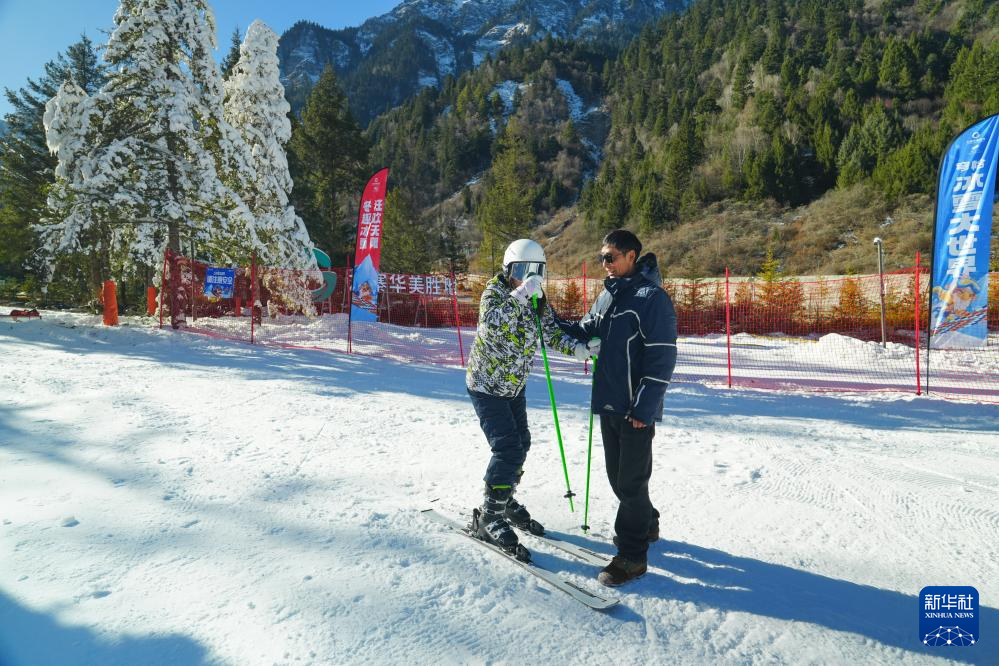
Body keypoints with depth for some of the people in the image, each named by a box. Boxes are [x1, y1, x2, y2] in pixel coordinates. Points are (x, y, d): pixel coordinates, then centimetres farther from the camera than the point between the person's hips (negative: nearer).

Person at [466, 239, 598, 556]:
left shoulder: (539, 303, 0)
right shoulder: (494, 292, -19)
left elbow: (553, 333, -3)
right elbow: (491, 323, -39)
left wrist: (578, 348, -21)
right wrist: (520, 295, -45)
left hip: (514, 386, 7)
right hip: (486, 386, -7)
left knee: (521, 444, 15)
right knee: (507, 448, -15)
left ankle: (505, 500, 36)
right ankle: (489, 518, -2)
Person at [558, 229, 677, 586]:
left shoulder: (652, 298, -13)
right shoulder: (607, 295, 12)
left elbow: (662, 358, -17)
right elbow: (585, 333, 17)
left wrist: (643, 407, -19)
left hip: (636, 408, -8)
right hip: (609, 402, 8)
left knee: (631, 480, 0)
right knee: (617, 475, 18)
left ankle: (632, 555, 13)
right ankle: (646, 524, 40)